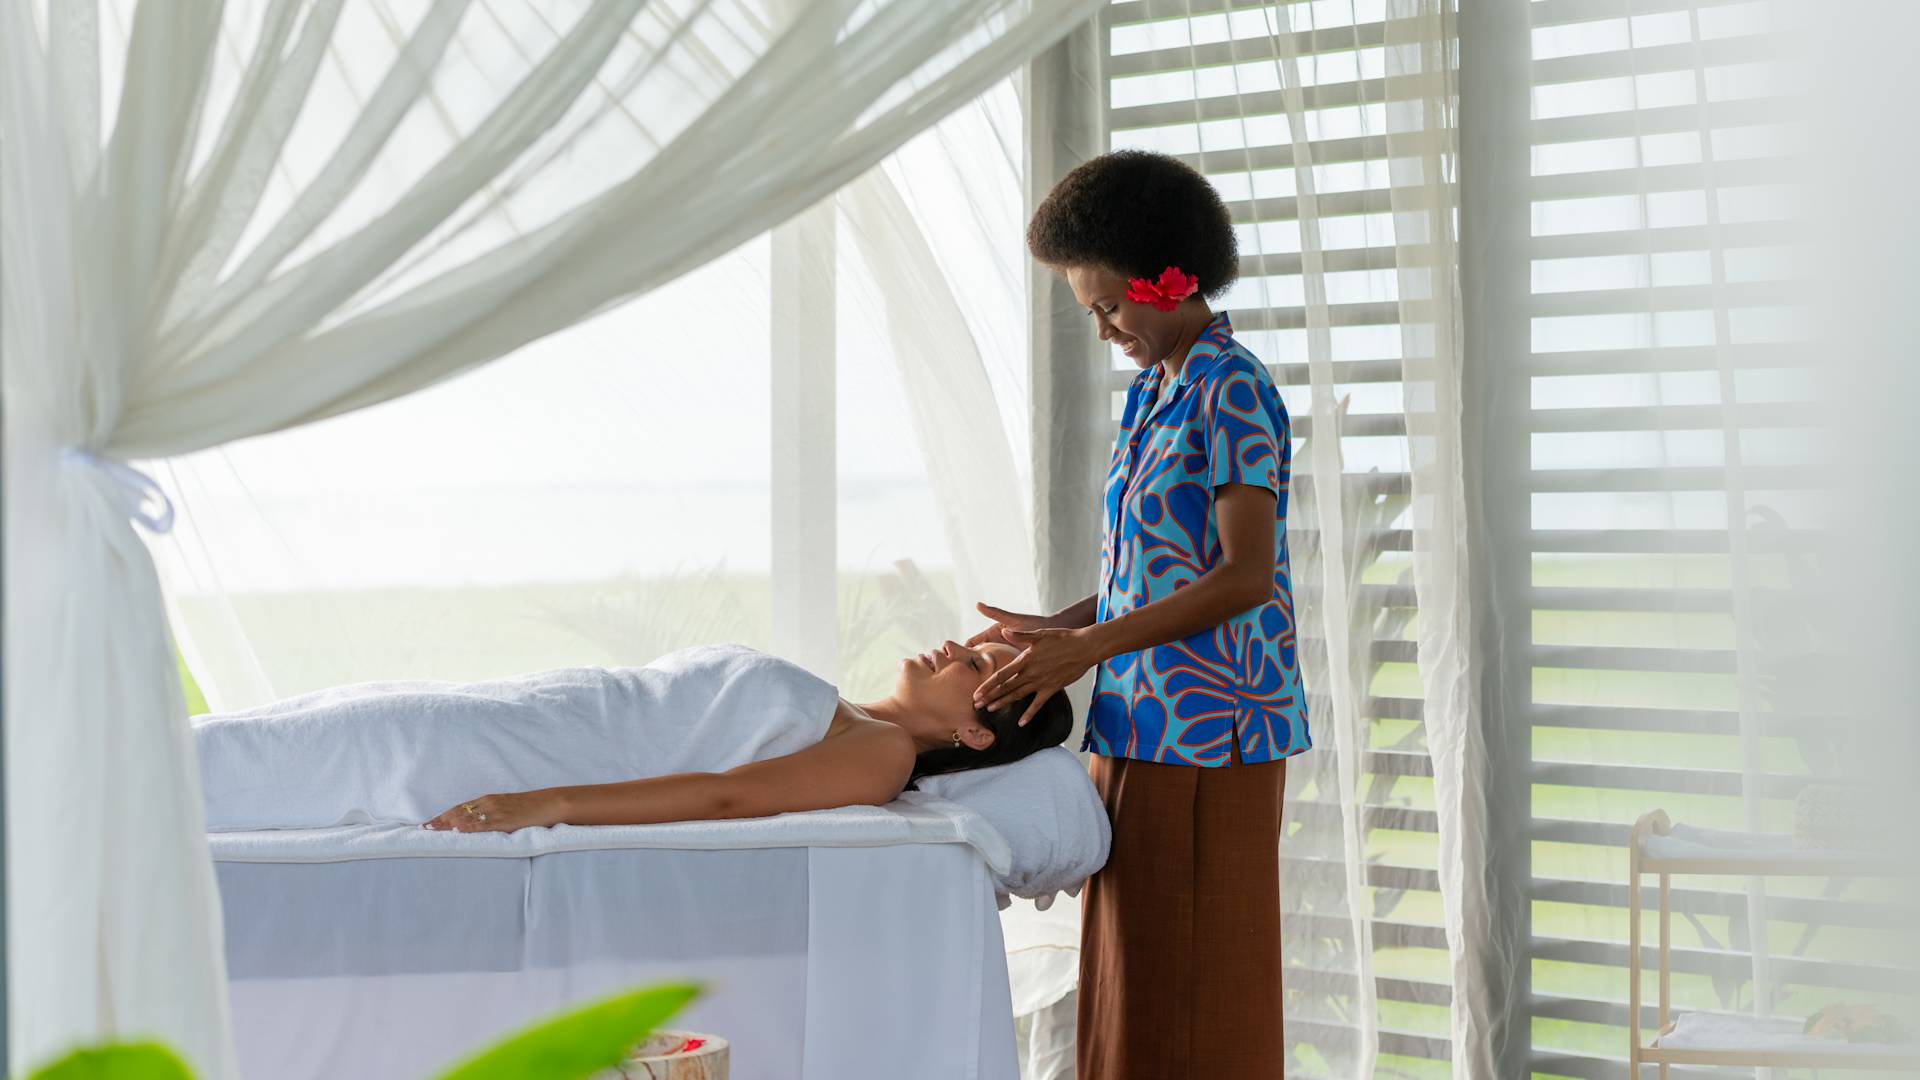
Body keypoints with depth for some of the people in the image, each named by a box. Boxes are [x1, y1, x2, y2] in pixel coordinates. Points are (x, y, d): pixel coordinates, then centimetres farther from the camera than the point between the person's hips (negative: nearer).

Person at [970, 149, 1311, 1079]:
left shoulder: (1230, 390, -12)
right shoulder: (1152, 390, 15)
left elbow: (1244, 576, -19)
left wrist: (1087, 648, -20)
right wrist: (1057, 628, 8)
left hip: (1207, 727, -9)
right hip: (1141, 724, 9)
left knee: (1198, 987, -2)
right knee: (1135, 980, 11)